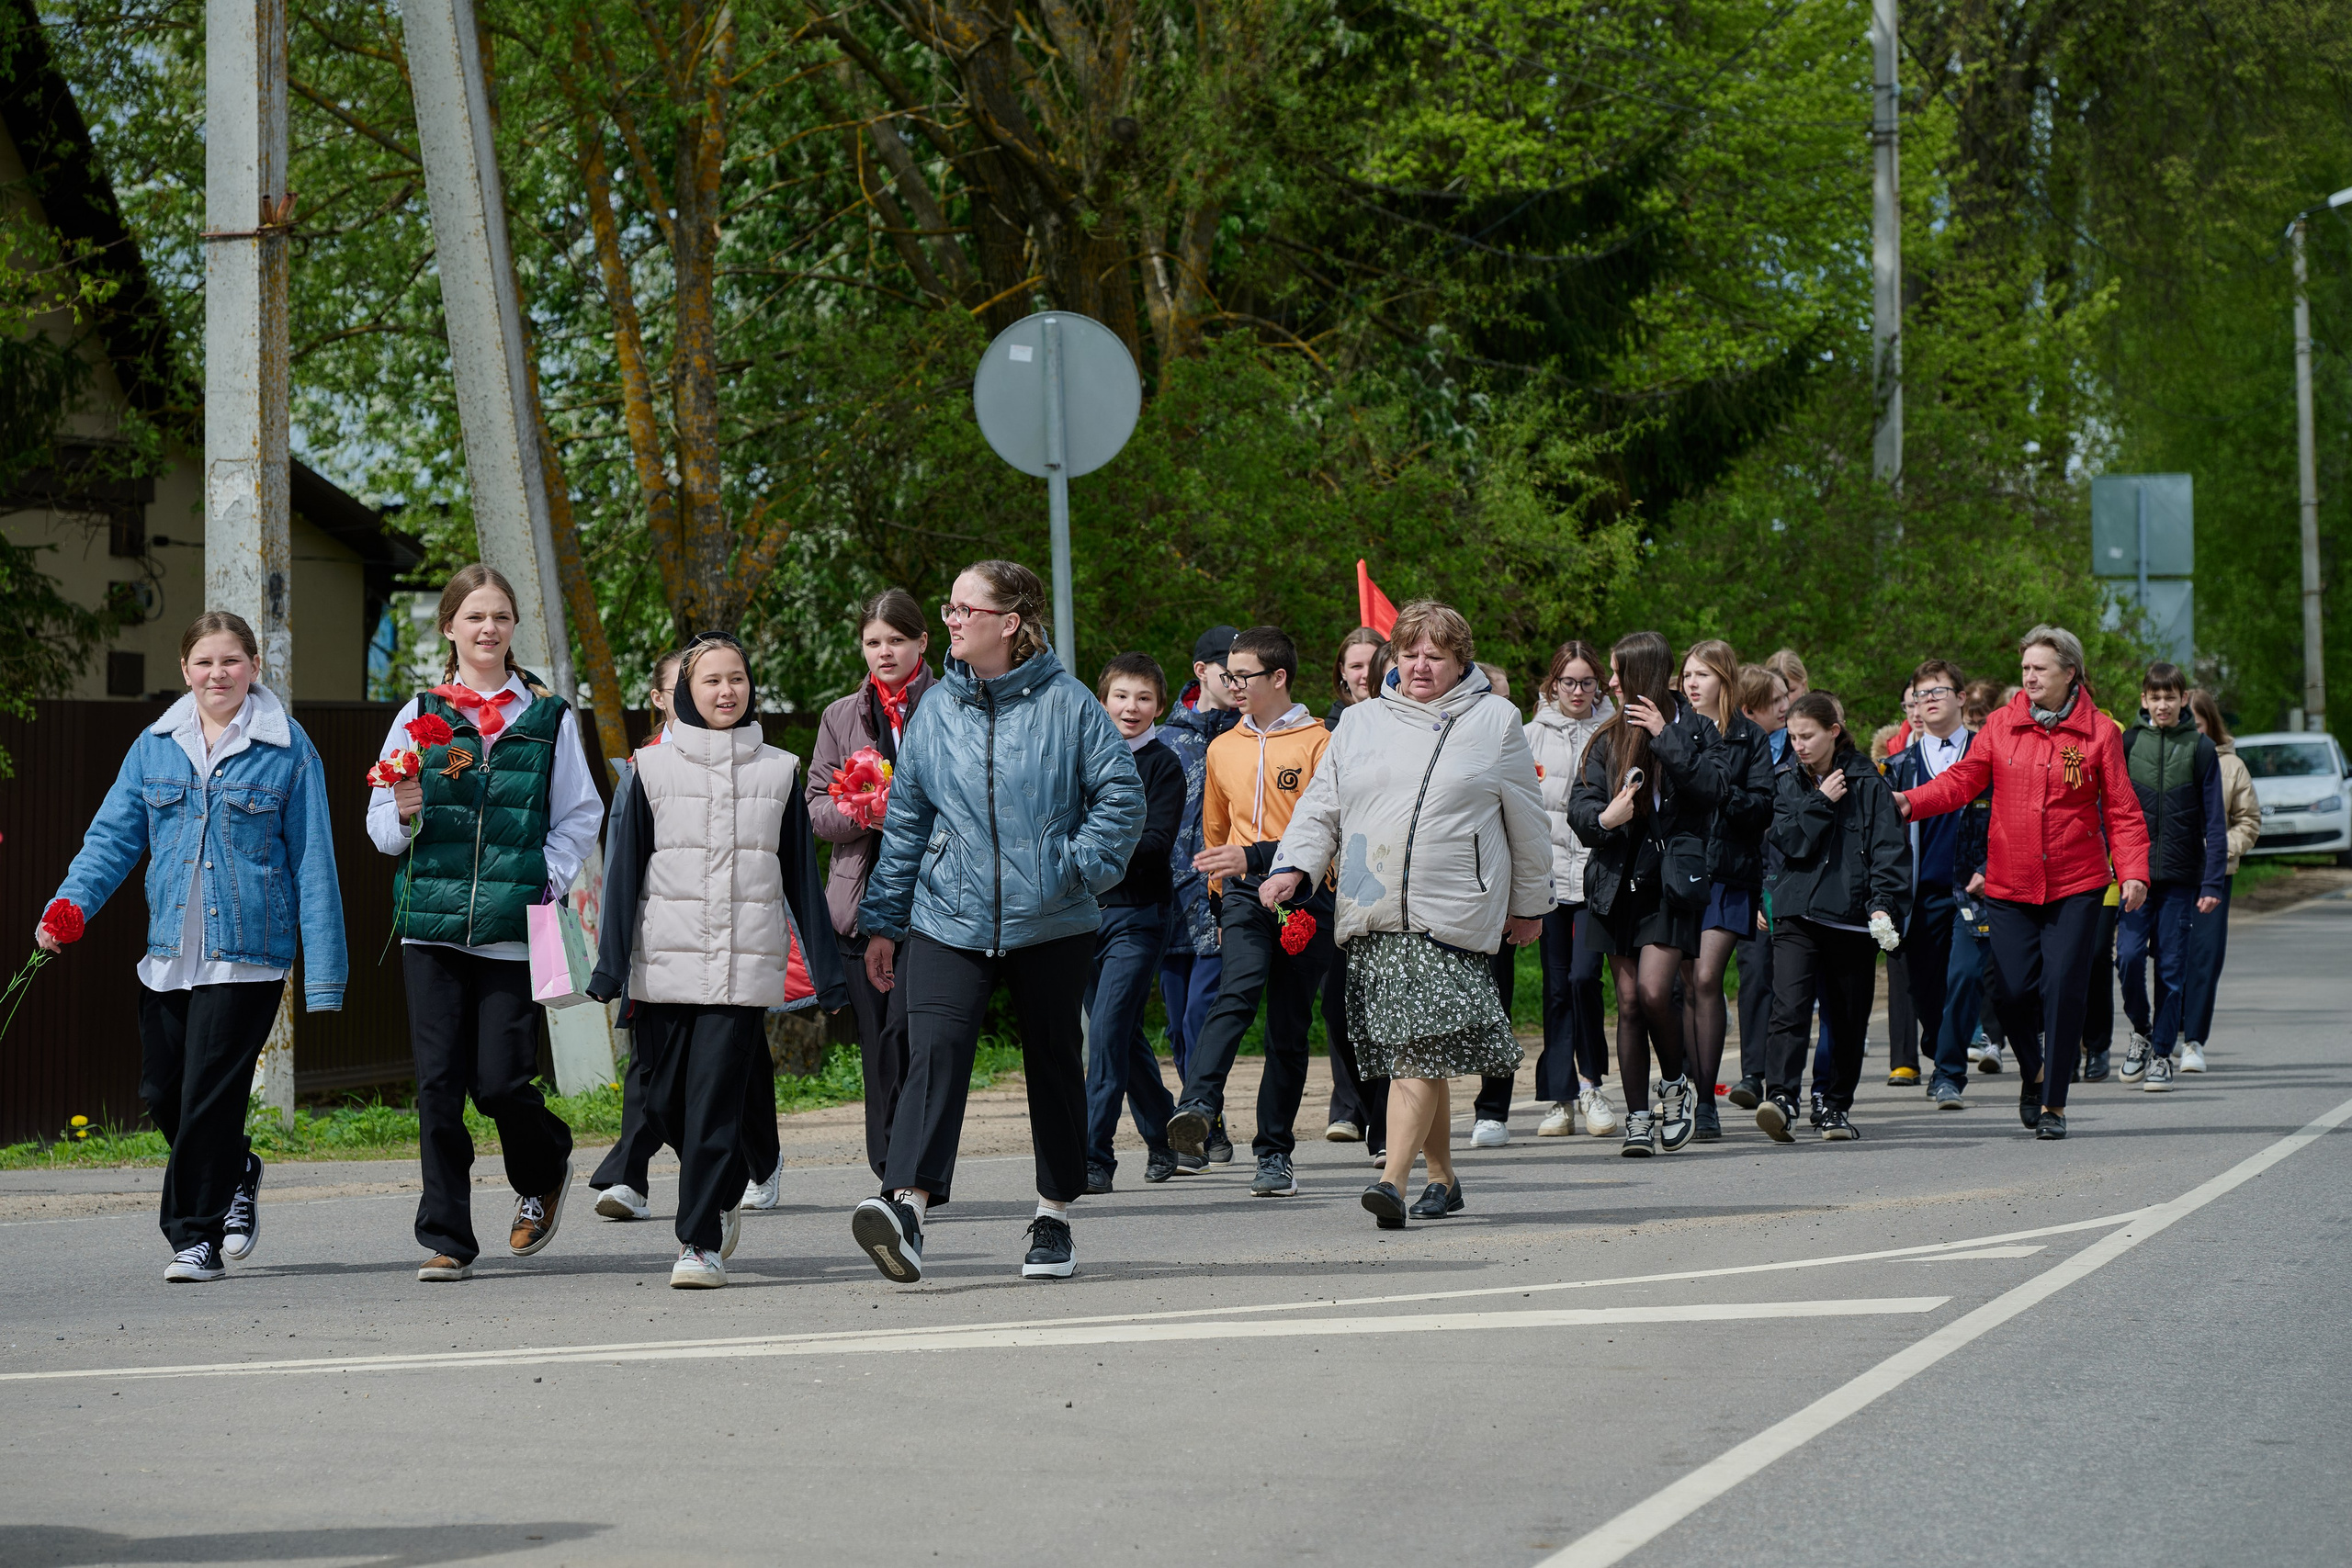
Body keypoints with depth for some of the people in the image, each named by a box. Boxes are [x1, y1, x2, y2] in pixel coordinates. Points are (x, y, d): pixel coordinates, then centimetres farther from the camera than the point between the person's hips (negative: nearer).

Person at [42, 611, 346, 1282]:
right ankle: (236, 1175, 35)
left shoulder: (288, 750, -2)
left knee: (208, 1097, -6)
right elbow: (112, 836, 7)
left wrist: (324, 971, -5)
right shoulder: (154, 747, 9)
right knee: (162, 1093, 9)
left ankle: (196, 1235, 6)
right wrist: (66, 908, -10)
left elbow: (313, 865, -1)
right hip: (168, 952, 4)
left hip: (247, 953, -4)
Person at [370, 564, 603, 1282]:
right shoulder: (418, 715, 9)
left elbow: (580, 814, 9)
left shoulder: (548, 717, 6)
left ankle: (544, 1173, 26)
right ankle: (447, 1241, 5)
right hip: (431, 922, 1)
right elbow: (380, 826, 11)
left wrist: (546, 879, -4)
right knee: (439, 1086, -3)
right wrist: (404, 815, -11)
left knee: (499, 1081, -6)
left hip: (513, 927, -1)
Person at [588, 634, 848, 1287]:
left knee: (715, 1102, -9)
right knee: (668, 1102, 6)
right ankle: (727, 1190, 33)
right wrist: (610, 964, -3)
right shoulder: (654, 769, 7)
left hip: (745, 965, -1)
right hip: (667, 964, 1)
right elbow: (625, 871, 5)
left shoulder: (777, 772, 9)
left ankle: (702, 1242, -6)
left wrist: (826, 969, 8)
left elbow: (802, 877, 12)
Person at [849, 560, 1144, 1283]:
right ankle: (907, 1206, -30)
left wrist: (1080, 865, -9)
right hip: (948, 919, 1)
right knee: (935, 1051, -17)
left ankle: (1054, 1216, 25)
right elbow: (906, 820, 11)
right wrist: (883, 920, 11)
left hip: (1050, 923, -1)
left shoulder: (1066, 703, -3)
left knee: (1054, 1063, 11)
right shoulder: (936, 709, 6)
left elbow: (1121, 793, 0)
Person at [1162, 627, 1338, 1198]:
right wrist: (1222, 900, 28)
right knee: (1238, 992, -24)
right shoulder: (1223, 749, 16)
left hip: (1305, 897, -2)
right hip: (1244, 894, 2)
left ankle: (1274, 1153, 8)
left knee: (1289, 1028, 1)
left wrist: (1254, 857, -19)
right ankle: (1197, 1109, -42)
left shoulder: (1317, 744, 0)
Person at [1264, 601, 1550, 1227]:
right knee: (1412, 1053, 6)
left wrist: (1529, 905, 17)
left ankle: (1393, 1181, -22)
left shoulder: (1494, 721, 7)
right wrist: (1295, 868, 0)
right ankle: (1442, 1180, 18)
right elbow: (1321, 808, 17)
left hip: (1451, 915, -4)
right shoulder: (1360, 724, 16)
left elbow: (1527, 822, 13)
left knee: (1422, 1048, -15)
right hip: (1371, 916, 4)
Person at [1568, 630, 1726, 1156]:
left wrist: (1665, 738, -14)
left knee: (1654, 992, -16)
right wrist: (1603, 818, -16)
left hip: (1671, 881, -4)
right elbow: (1579, 803, 6)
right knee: (1628, 1001, 2)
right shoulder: (1609, 739, 14)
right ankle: (1638, 1118, 7)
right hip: (1618, 881, 4)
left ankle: (1675, 1084, 9)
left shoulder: (1694, 729, 4)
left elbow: (1713, 789, -12)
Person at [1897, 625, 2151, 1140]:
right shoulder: (2001, 726, 4)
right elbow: (1963, 779, 1)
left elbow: (2121, 809, -1)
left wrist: (2133, 870, -11)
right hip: (2010, 885, 2)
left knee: (2063, 989, -5)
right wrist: (1912, 801, -16)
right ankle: (2032, 1072, 29)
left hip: (2075, 885, -2)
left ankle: (2054, 1102, 6)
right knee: (2012, 990, -1)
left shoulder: (2098, 731, -1)